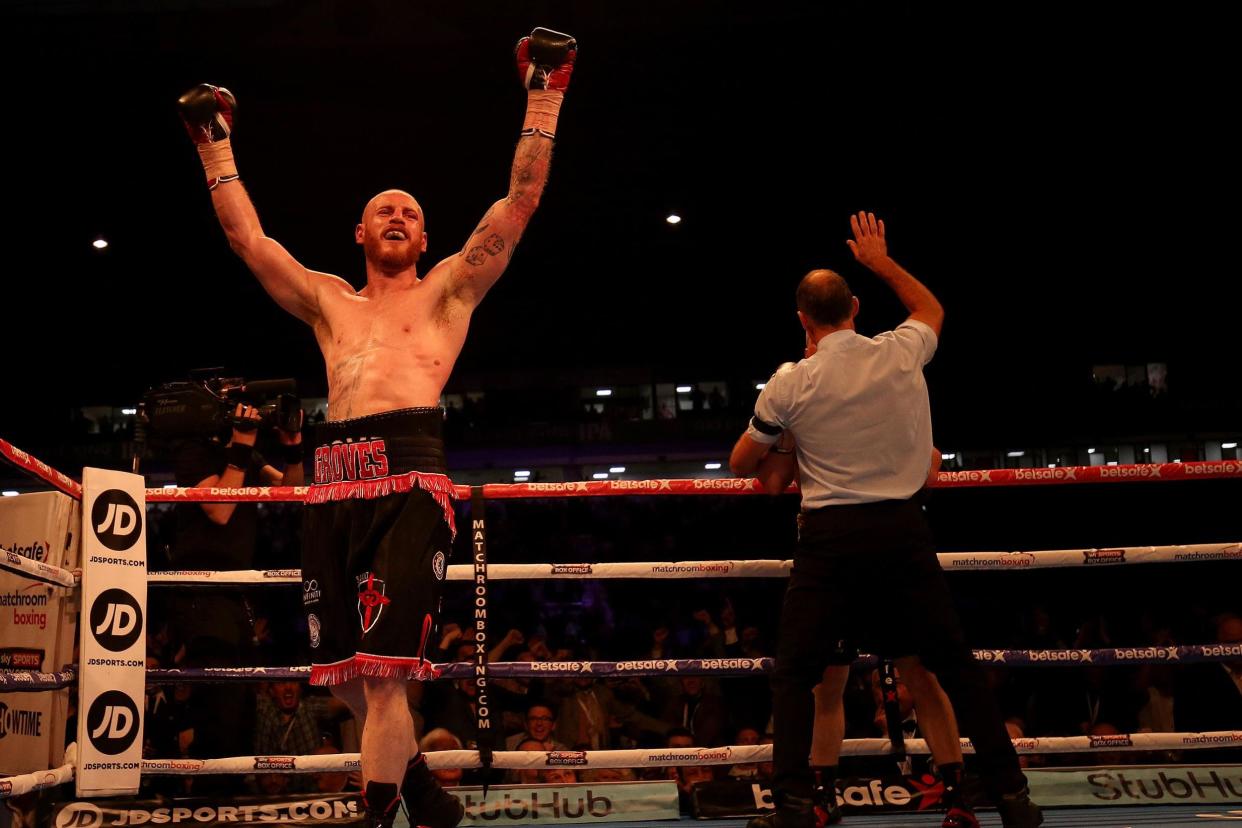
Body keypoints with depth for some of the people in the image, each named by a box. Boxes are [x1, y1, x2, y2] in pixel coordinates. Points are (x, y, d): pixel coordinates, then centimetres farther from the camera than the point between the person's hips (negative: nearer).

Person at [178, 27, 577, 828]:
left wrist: (544, 98, 9)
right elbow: (248, 237, 29)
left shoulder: (450, 290, 18)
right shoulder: (328, 301, 27)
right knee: (350, 668, 6)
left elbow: (520, 202, 12)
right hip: (335, 483, 4)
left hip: (410, 477, -4)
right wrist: (216, 144, 32)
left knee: (384, 662, -16)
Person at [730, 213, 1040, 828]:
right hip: (903, 528, 3)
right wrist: (882, 262, 36)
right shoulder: (901, 354, 2)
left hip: (830, 535, -2)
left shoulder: (790, 384, -3)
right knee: (955, 664, 10)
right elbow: (932, 309, 27)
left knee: (795, 675, 7)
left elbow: (740, 464, 10)